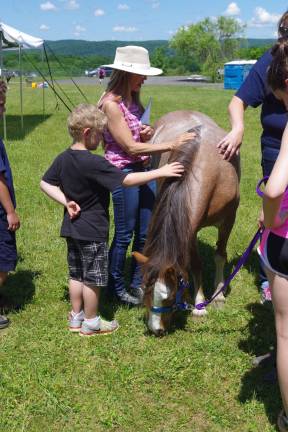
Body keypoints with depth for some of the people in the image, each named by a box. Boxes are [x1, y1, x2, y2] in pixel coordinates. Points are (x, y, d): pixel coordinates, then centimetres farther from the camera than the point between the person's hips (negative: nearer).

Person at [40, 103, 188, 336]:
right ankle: (91, 323, 21)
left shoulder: (63, 158, 1)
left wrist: (66, 201, 0)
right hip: (92, 230, -8)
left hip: (72, 227, 8)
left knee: (77, 274, 19)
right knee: (93, 278, 7)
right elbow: (127, 180, -27)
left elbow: (45, 184, 7)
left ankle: (76, 317, 32)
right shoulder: (94, 163, -24)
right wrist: (160, 172, -22)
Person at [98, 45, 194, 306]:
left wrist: (149, 132, -4)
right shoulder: (111, 104, -16)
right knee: (125, 234, 5)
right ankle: (116, 285, 24)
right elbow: (131, 147, -19)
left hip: (145, 170, 8)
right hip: (124, 173, -8)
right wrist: (171, 145, -19)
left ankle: (137, 283, 29)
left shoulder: (134, 100, 9)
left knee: (145, 233, 13)